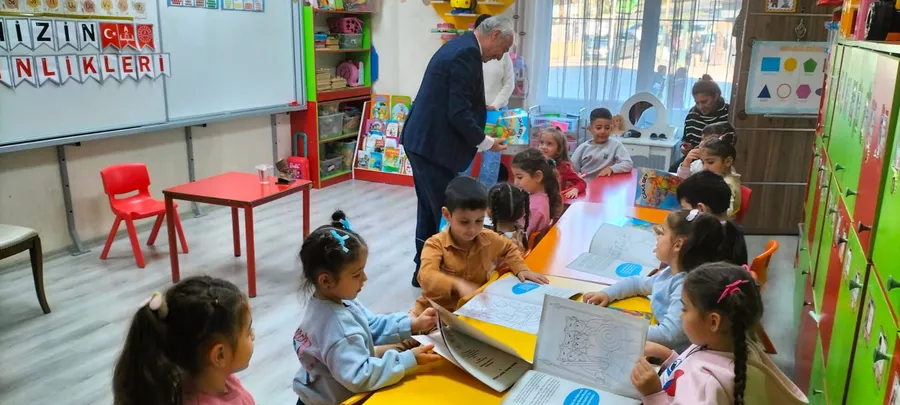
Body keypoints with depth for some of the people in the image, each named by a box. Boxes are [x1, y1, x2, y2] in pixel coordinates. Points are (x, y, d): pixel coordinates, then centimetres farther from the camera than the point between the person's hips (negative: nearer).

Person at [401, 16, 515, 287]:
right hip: (434, 145, -11)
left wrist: (480, 109, 19)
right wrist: (485, 142, -12)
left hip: (422, 141, 11)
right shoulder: (467, 53, -17)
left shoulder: (459, 47, 15)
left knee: (430, 210, 17)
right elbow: (458, 112, -22)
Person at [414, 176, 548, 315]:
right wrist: (458, 284, -47)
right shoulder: (436, 244, -16)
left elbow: (509, 248, 20)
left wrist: (521, 268, 2)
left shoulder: (489, 239, -3)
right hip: (438, 310, -2)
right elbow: (427, 276, -32)